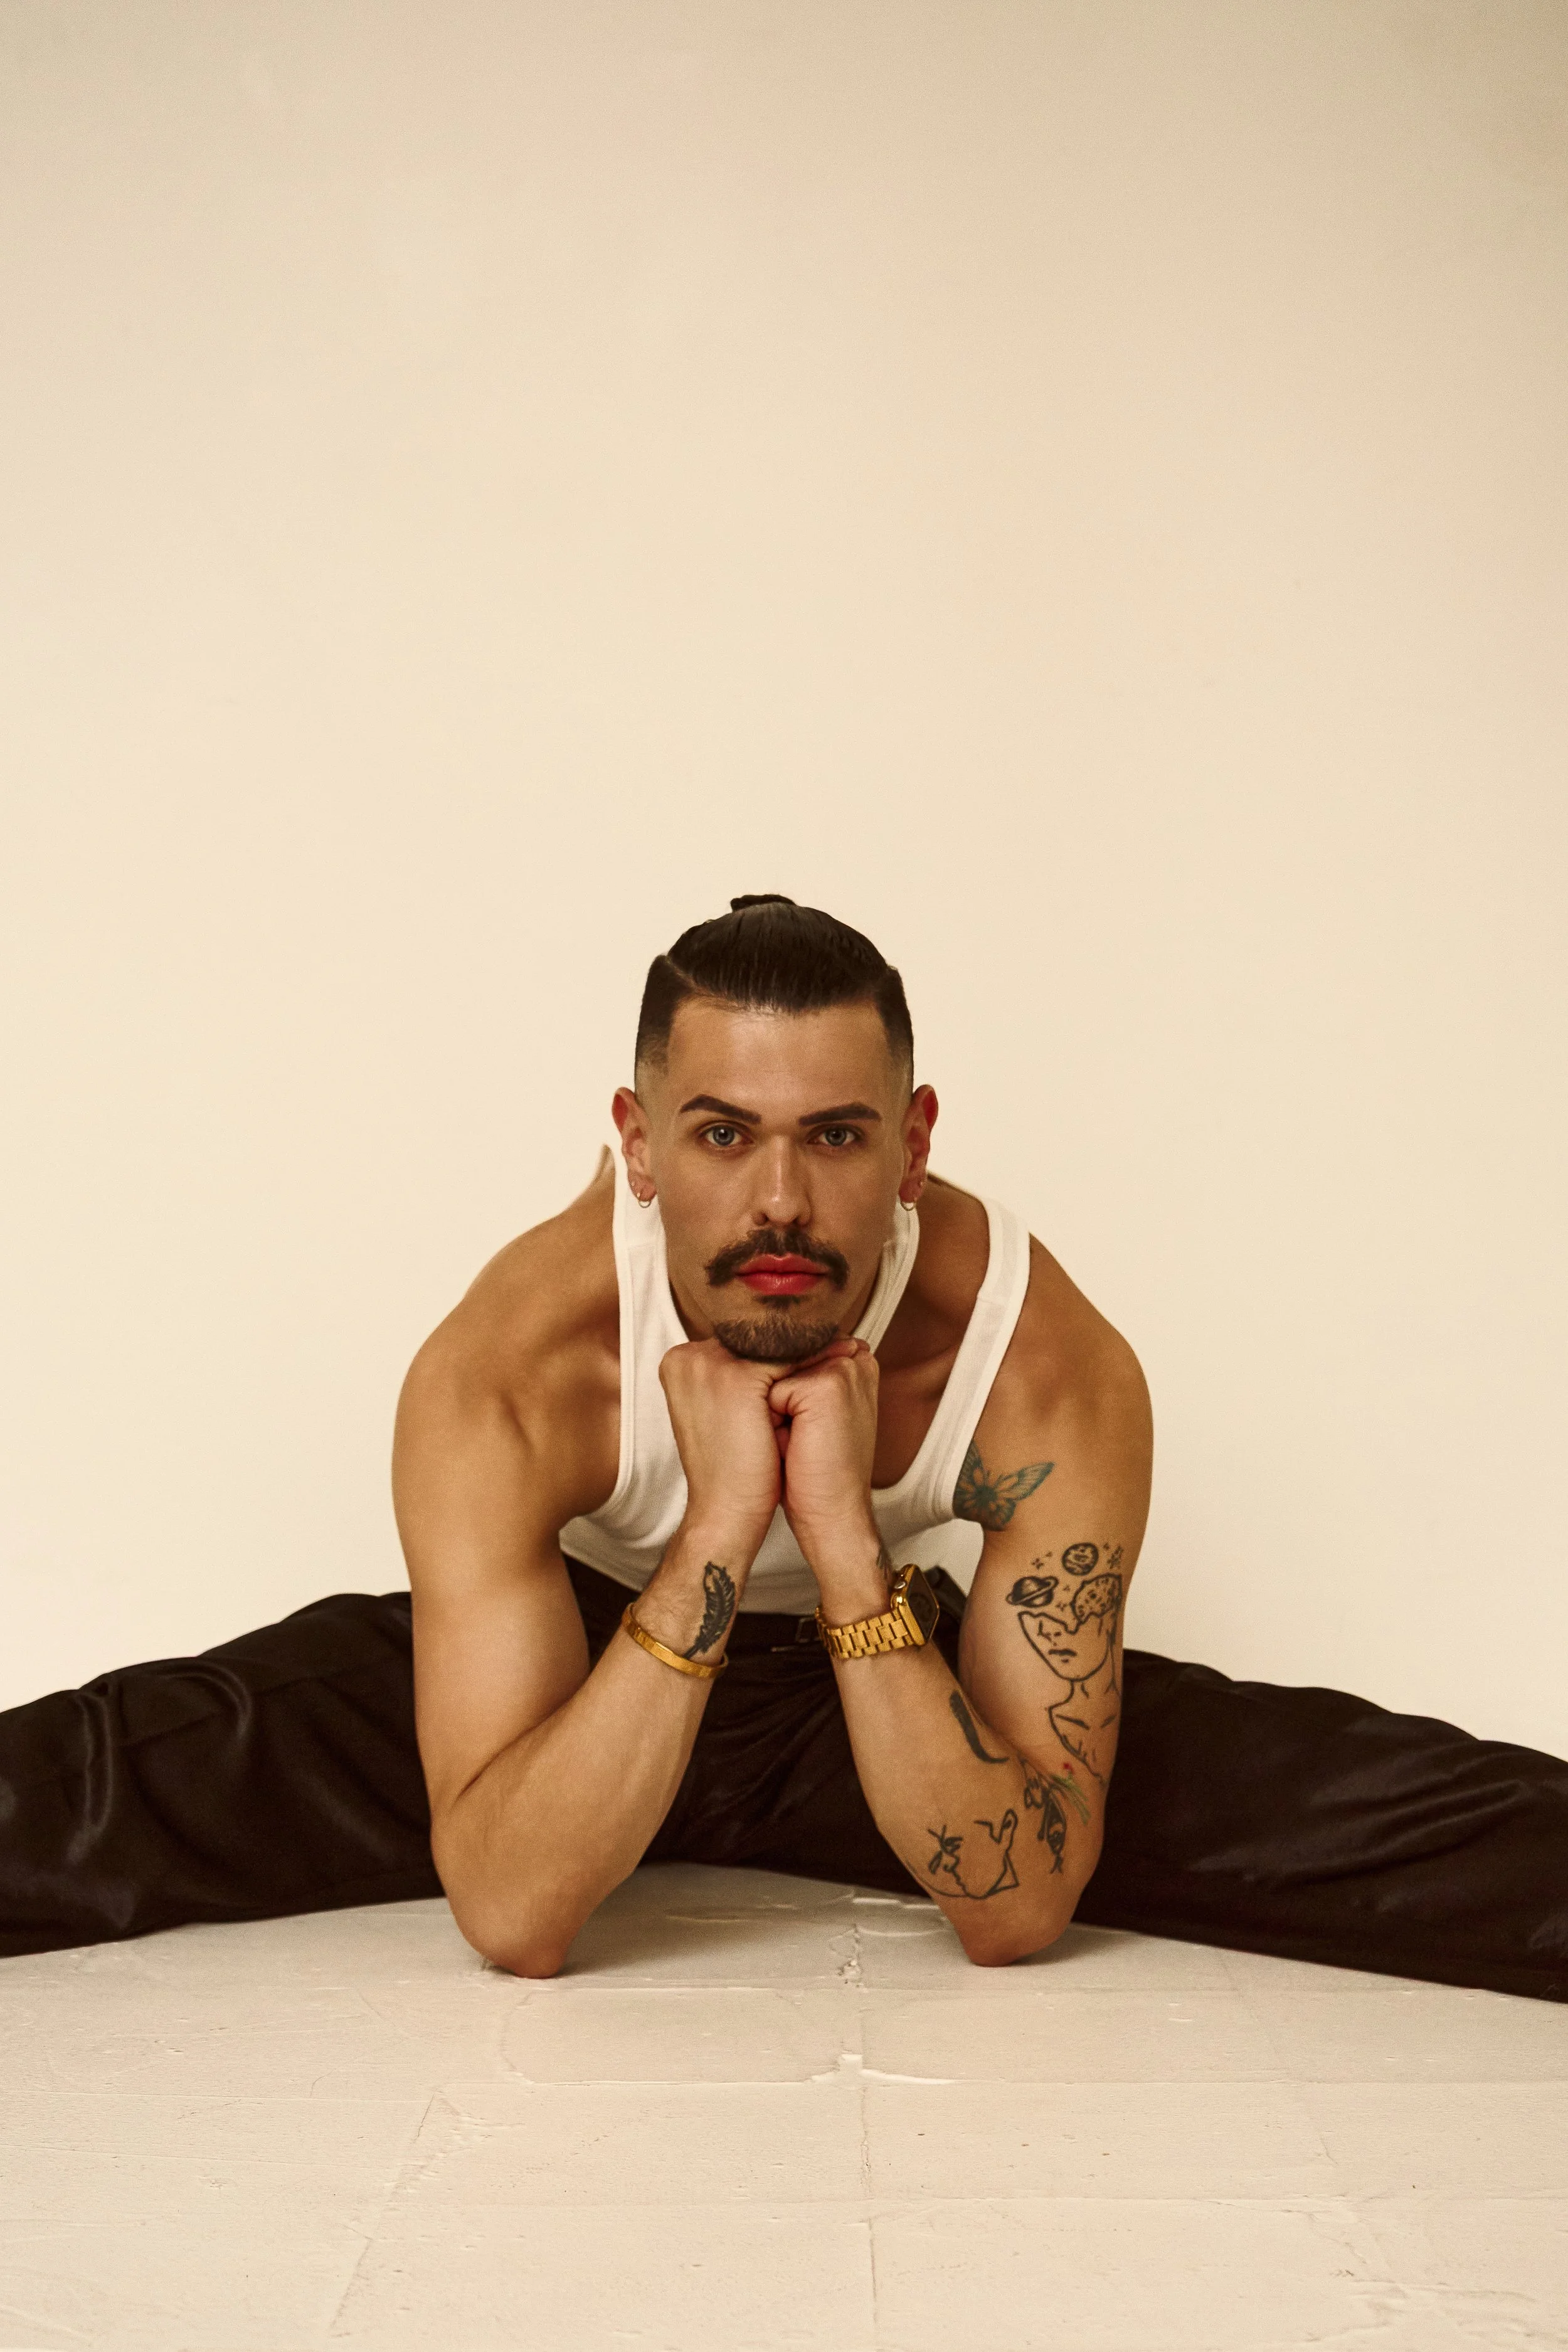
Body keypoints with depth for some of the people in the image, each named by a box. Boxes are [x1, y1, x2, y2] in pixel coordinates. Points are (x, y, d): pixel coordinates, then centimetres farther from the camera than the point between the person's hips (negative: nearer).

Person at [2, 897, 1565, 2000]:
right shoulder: (499, 1377, -31)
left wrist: (848, 1545, -42)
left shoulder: (1052, 1371, -29)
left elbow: (1017, 1913, -29)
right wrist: (717, 1536, -45)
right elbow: (512, 1918, -35)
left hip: (891, 1681, 1)